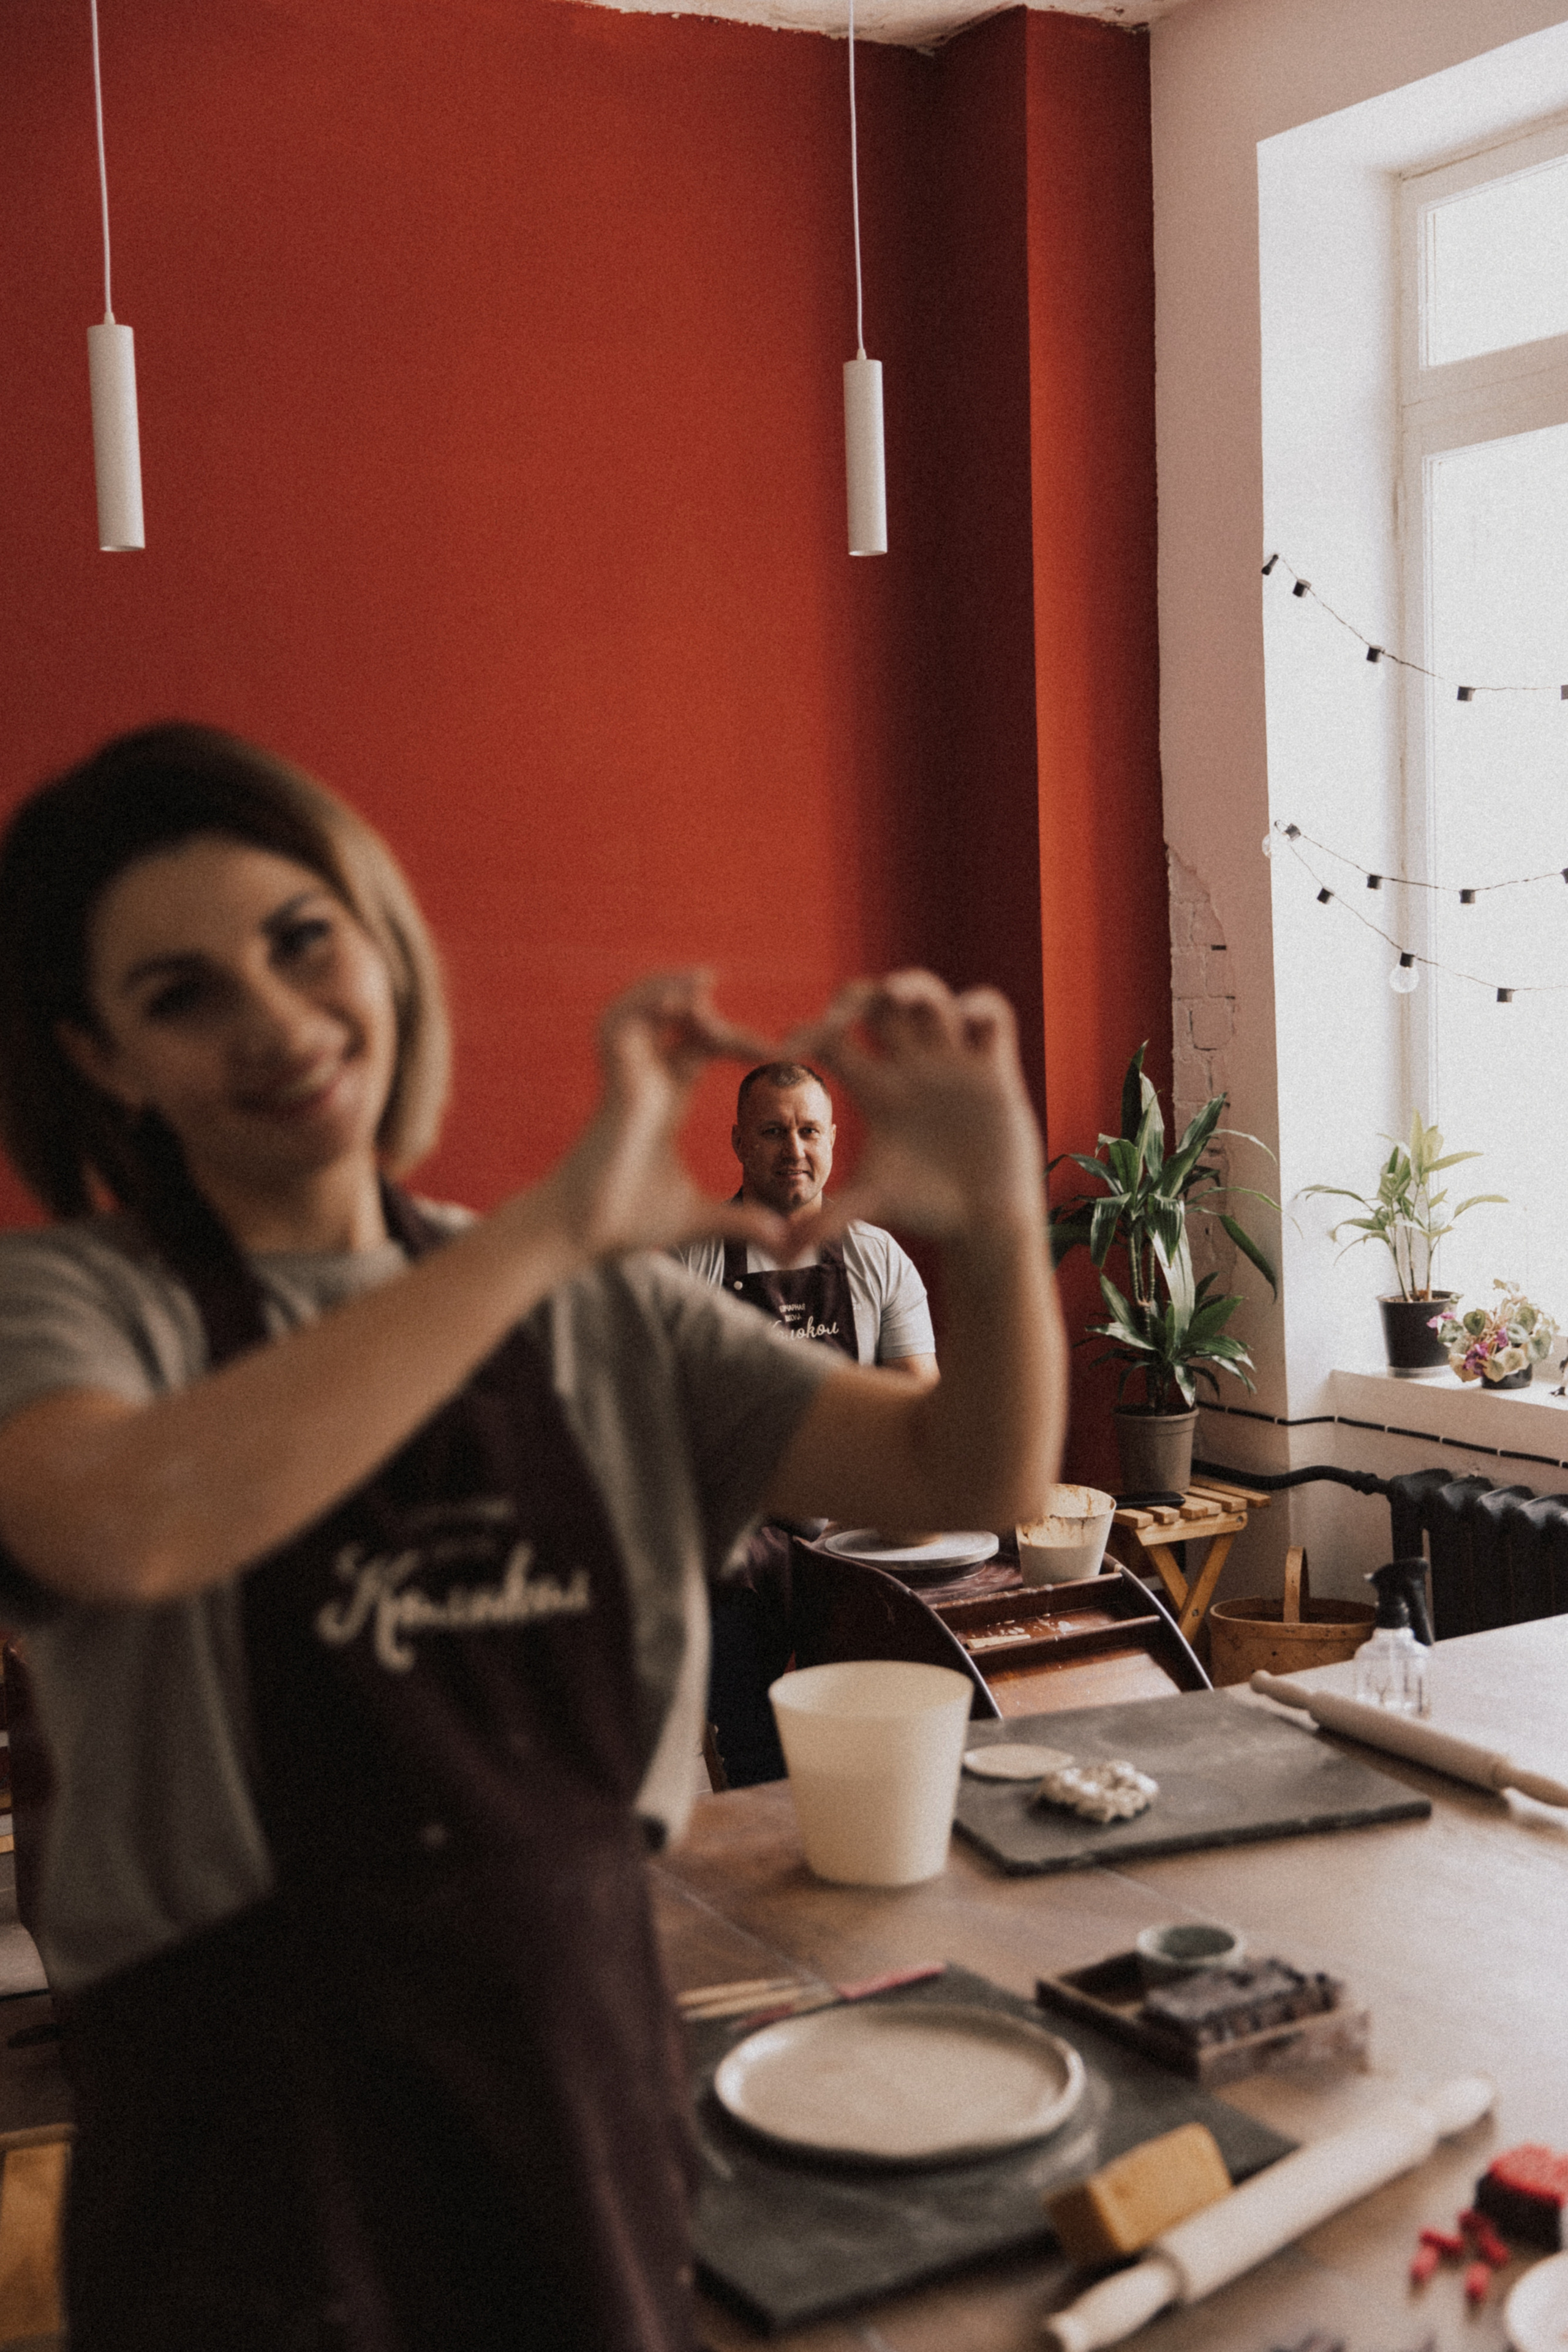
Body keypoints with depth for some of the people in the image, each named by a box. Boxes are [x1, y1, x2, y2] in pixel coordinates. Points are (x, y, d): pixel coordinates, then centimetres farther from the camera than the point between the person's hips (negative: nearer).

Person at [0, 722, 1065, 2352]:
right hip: (268, 2150, -3)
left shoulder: (596, 1313, 3)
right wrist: (550, 1226, -33)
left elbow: (979, 1472, -2)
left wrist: (994, 1223, -22)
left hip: (593, 2081, 4)